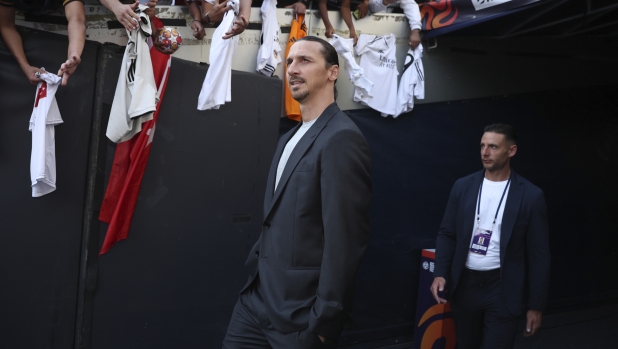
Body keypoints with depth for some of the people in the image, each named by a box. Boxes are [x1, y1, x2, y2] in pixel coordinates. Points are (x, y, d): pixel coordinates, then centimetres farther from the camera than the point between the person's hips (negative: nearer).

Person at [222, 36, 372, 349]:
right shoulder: (289, 138, 13)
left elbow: (344, 240, -20)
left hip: (300, 313, -8)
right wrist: (255, 265, 11)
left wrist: (323, 324, -18)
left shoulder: (342, 138, -16)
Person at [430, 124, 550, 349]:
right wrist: (440, 273, -9)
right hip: (464, 284, 3)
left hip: (502, 289, -3)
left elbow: (538, 254, -4)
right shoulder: (463, 186, 2)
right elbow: (447, 234, 6)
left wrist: (536, 305, -3)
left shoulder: (530, 195, -7)